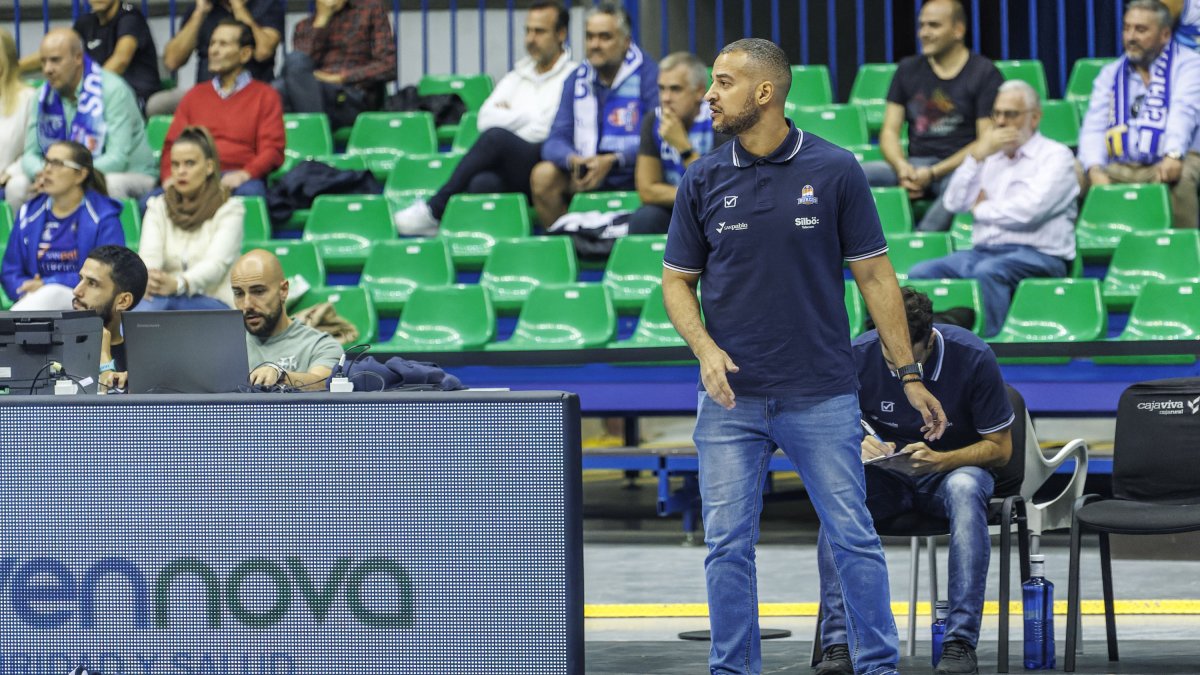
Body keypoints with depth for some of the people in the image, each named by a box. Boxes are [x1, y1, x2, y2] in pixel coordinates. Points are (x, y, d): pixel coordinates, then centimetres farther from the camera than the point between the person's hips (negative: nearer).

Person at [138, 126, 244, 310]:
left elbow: (216, 263, -14)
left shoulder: (230, 209, 3)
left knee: (162, 300, -37)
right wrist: (147, 279, -31)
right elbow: (149, 255, -4)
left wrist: (177, 284, -36)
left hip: (217, 305, -3)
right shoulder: (158, 207, 14)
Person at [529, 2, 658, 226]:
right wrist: (573, 160, -21)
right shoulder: (577, 79, 9)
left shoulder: (648, 75, -6)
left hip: (632, 175, -4)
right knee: (542, 175, -21)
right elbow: (556, 140, 3)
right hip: (587, 172, 4)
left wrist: (612, 161, -26)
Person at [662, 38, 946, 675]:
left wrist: (909, 374, 0)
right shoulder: (703, 180, 3)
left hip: (822, 397, -2)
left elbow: (873, 274, 2)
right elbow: (678, 280, 9)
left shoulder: (835, 170, -2)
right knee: (728, 546, 1)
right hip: (731, 395, 2)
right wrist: (705, 349, -10)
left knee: (854, 538, 0)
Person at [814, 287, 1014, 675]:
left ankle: (961, 643, -40)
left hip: (953, 469, -1)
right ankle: (838, 644, -37)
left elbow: (1000, 447, -10)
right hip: (887, 476, 1)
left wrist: (939, 460, -28)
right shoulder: (858, 356, -12)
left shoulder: (973, 358, -17)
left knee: (965, 487, -38)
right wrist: (857, 447, -26)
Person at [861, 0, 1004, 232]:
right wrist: (902, 167, -12)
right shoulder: (908, 69, 16)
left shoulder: (985, 74, 1)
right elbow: (889, 132, 12)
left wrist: (933, 173, -16)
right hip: (915, 165, 5)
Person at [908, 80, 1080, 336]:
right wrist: (977, 155, 1)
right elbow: (953, 203, 11)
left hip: (1037, 256, -7)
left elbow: (1029, 211, -13)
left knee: (987, 271, -38)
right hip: (981, 252, 7)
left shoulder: (1055, 156, 3)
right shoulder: (992, 157, 23)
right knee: (921, 273, -16)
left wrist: (981, 209, 4)